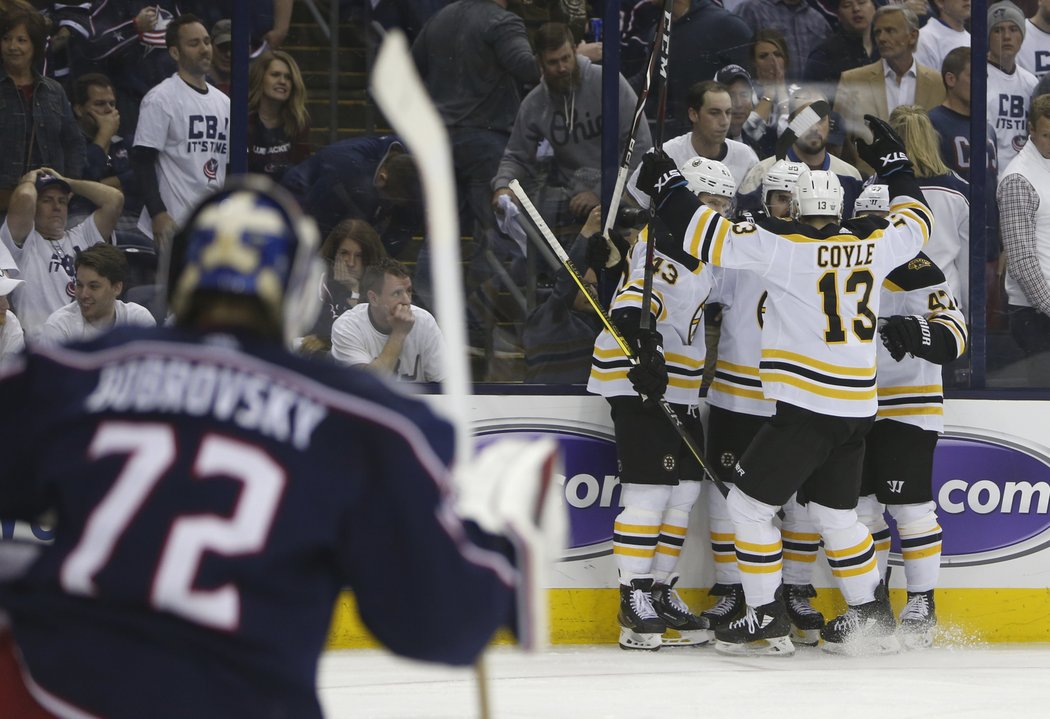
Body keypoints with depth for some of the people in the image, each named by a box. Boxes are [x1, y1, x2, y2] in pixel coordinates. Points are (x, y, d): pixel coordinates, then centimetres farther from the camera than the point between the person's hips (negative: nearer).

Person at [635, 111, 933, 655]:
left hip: (806, 406, -7)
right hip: (858, 410, 7)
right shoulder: (872, 243, 5)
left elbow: (708, 236, -14)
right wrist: (893, 162, 39)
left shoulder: (786, 246, -12)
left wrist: (666, 184, 0)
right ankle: (873, 620, 23)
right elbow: (915, 222, 26)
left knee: (749, 504, 4)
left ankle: (767, 623, 2)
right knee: (836, 513, 22)